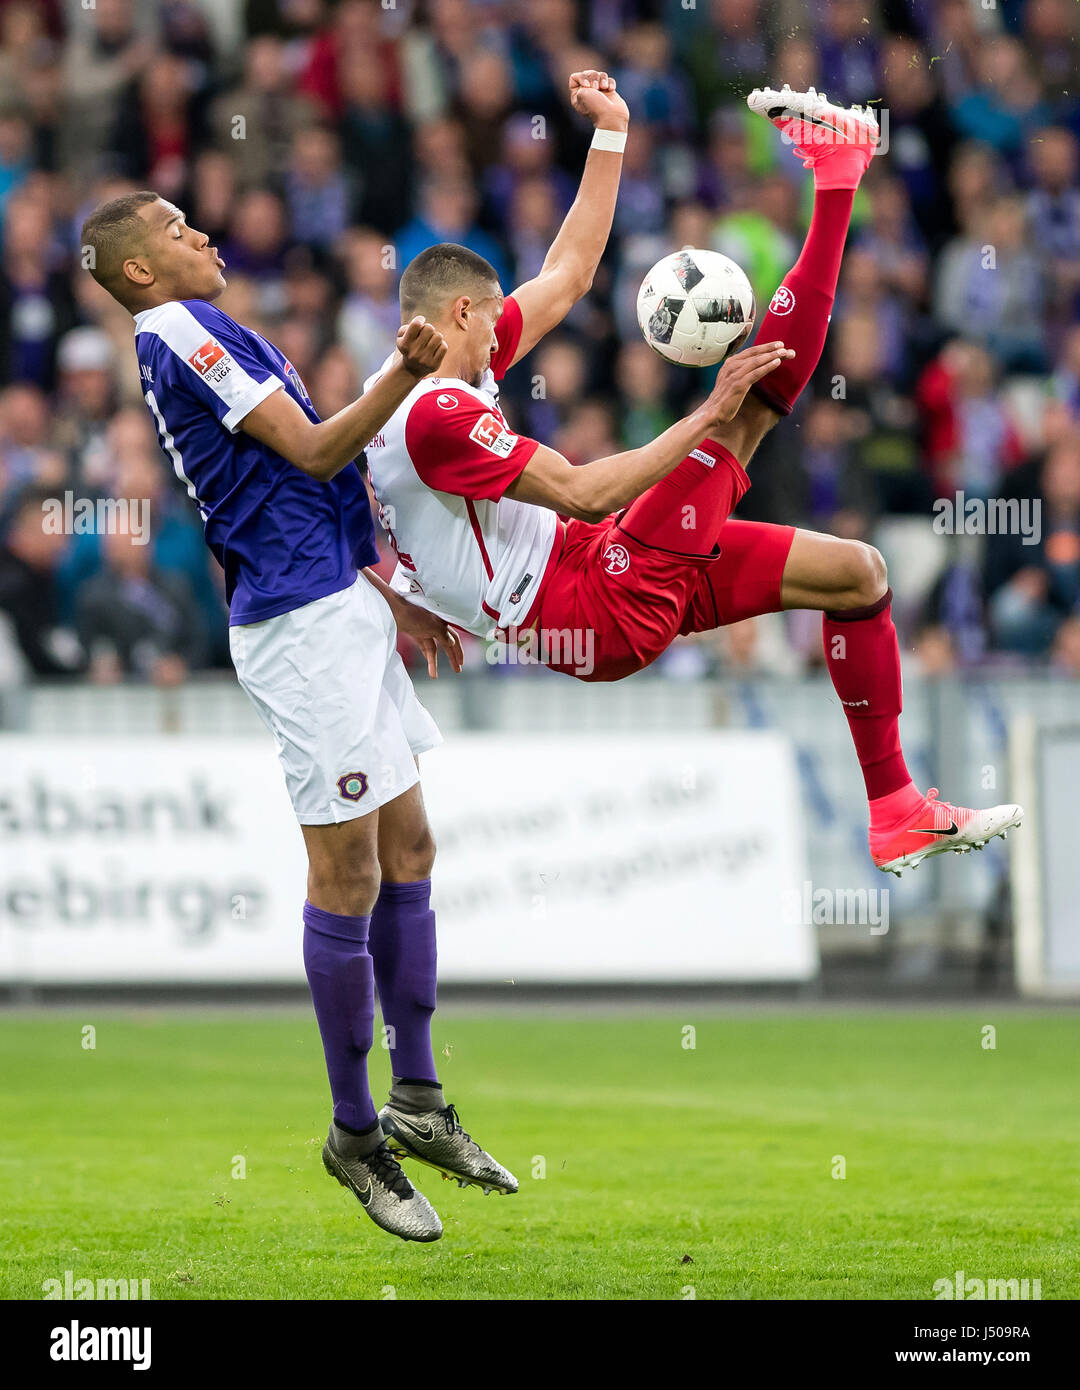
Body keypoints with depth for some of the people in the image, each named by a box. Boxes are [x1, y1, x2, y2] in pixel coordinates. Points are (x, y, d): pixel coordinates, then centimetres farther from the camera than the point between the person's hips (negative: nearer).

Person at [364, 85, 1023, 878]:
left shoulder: (439, 375, 10)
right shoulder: (436, 416, -20)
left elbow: (564, 279, 16)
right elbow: (584, 493, -26)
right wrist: (708, 418, -23)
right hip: (609, 608, -10)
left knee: (858, 572, 13)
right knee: (748, 408, -13)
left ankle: (897, 812, 14)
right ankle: (834, 176, -3)